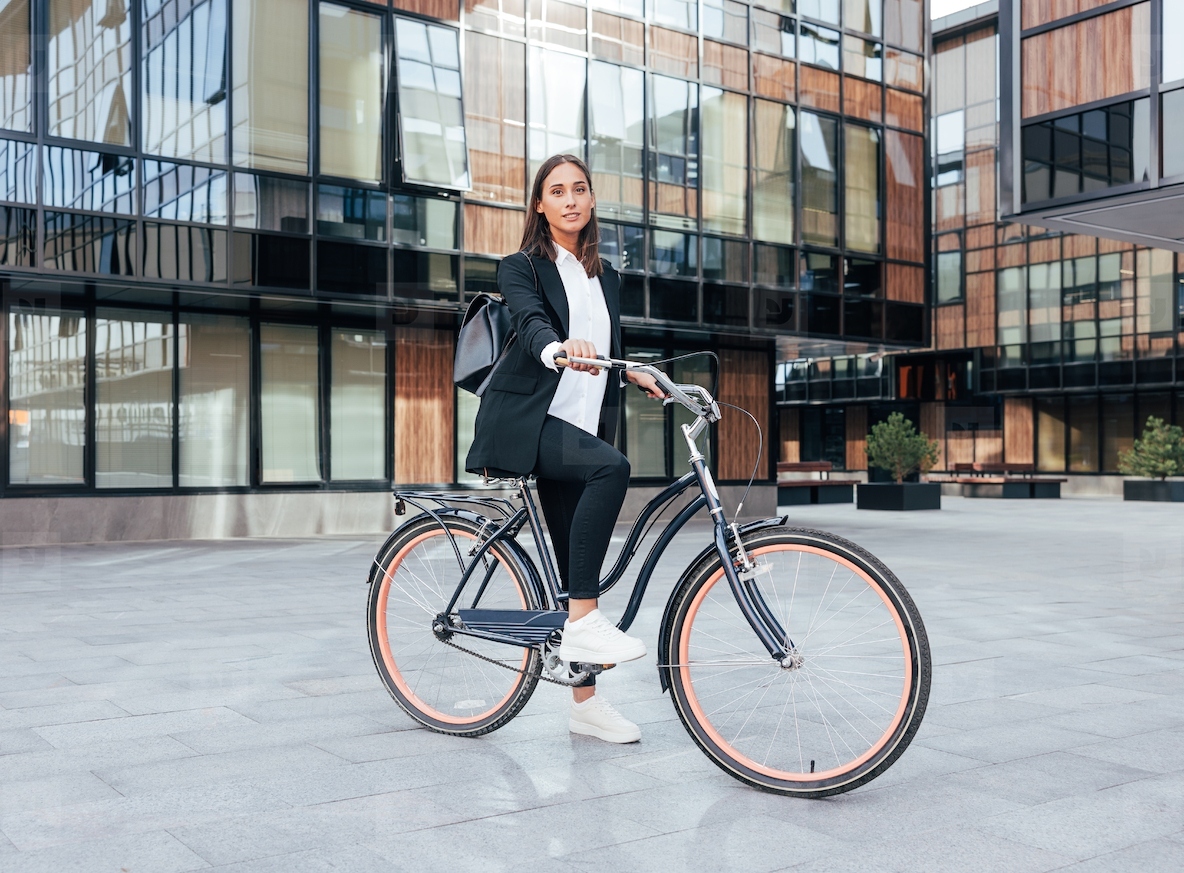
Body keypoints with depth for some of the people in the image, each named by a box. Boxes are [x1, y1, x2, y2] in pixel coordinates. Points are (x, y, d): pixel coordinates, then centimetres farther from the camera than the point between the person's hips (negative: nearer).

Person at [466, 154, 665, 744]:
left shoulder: (606, 278, 18)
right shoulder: (521, 268, 0)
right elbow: (530, 321, -21)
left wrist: (637, 374, 2)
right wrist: (557, 347, -44)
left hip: (579, 428, 6)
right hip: (523, 420, -6)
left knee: (577, 560, 6)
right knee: (612, 468, -33)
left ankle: (585, 700, 14)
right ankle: (582, 621, -28)